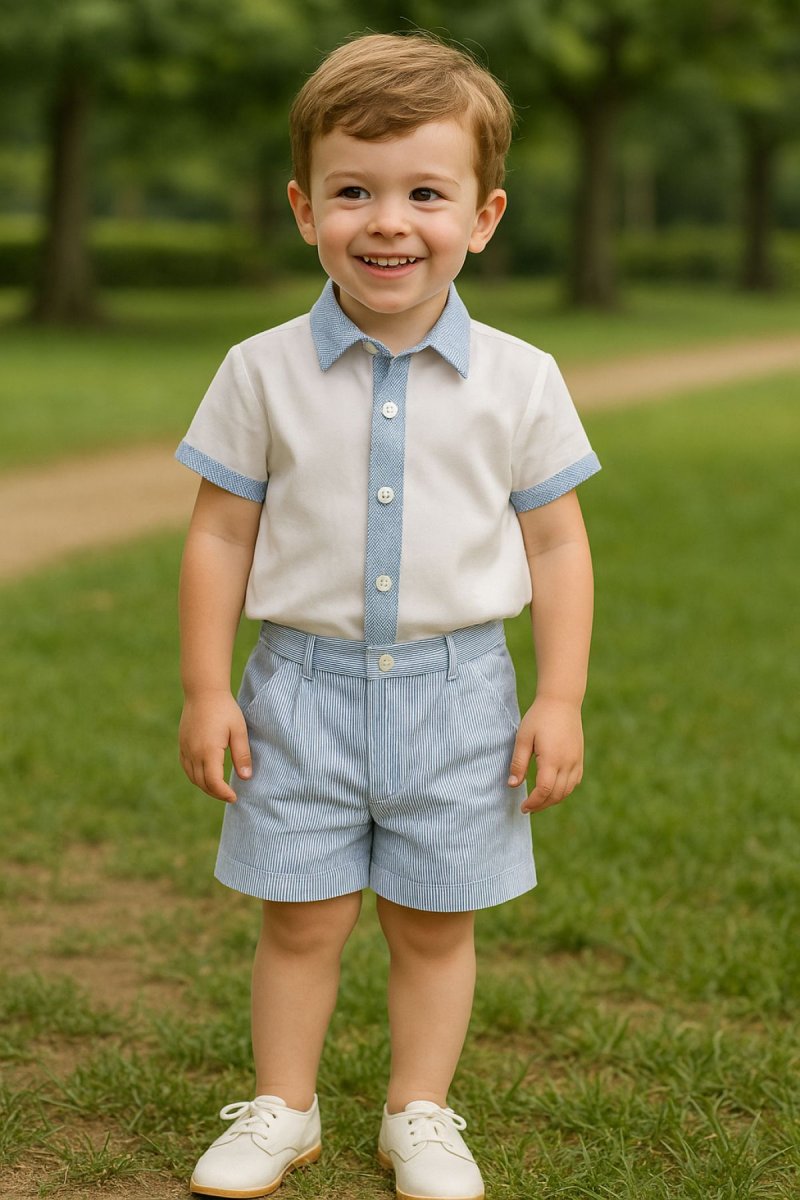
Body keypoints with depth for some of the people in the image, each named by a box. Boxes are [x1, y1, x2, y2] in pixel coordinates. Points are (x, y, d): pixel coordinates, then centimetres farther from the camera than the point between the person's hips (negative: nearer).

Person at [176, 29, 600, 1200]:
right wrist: (206, 688, -2)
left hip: (456, 690, 0)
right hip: (305, 680, 0)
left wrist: (560, 698, -1)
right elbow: (220, 535, 1)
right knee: (301, 918, 8)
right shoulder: (262, 374, -5)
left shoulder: (519, 382, -4)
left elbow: (557, 543, 2)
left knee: (436, 922, 10)